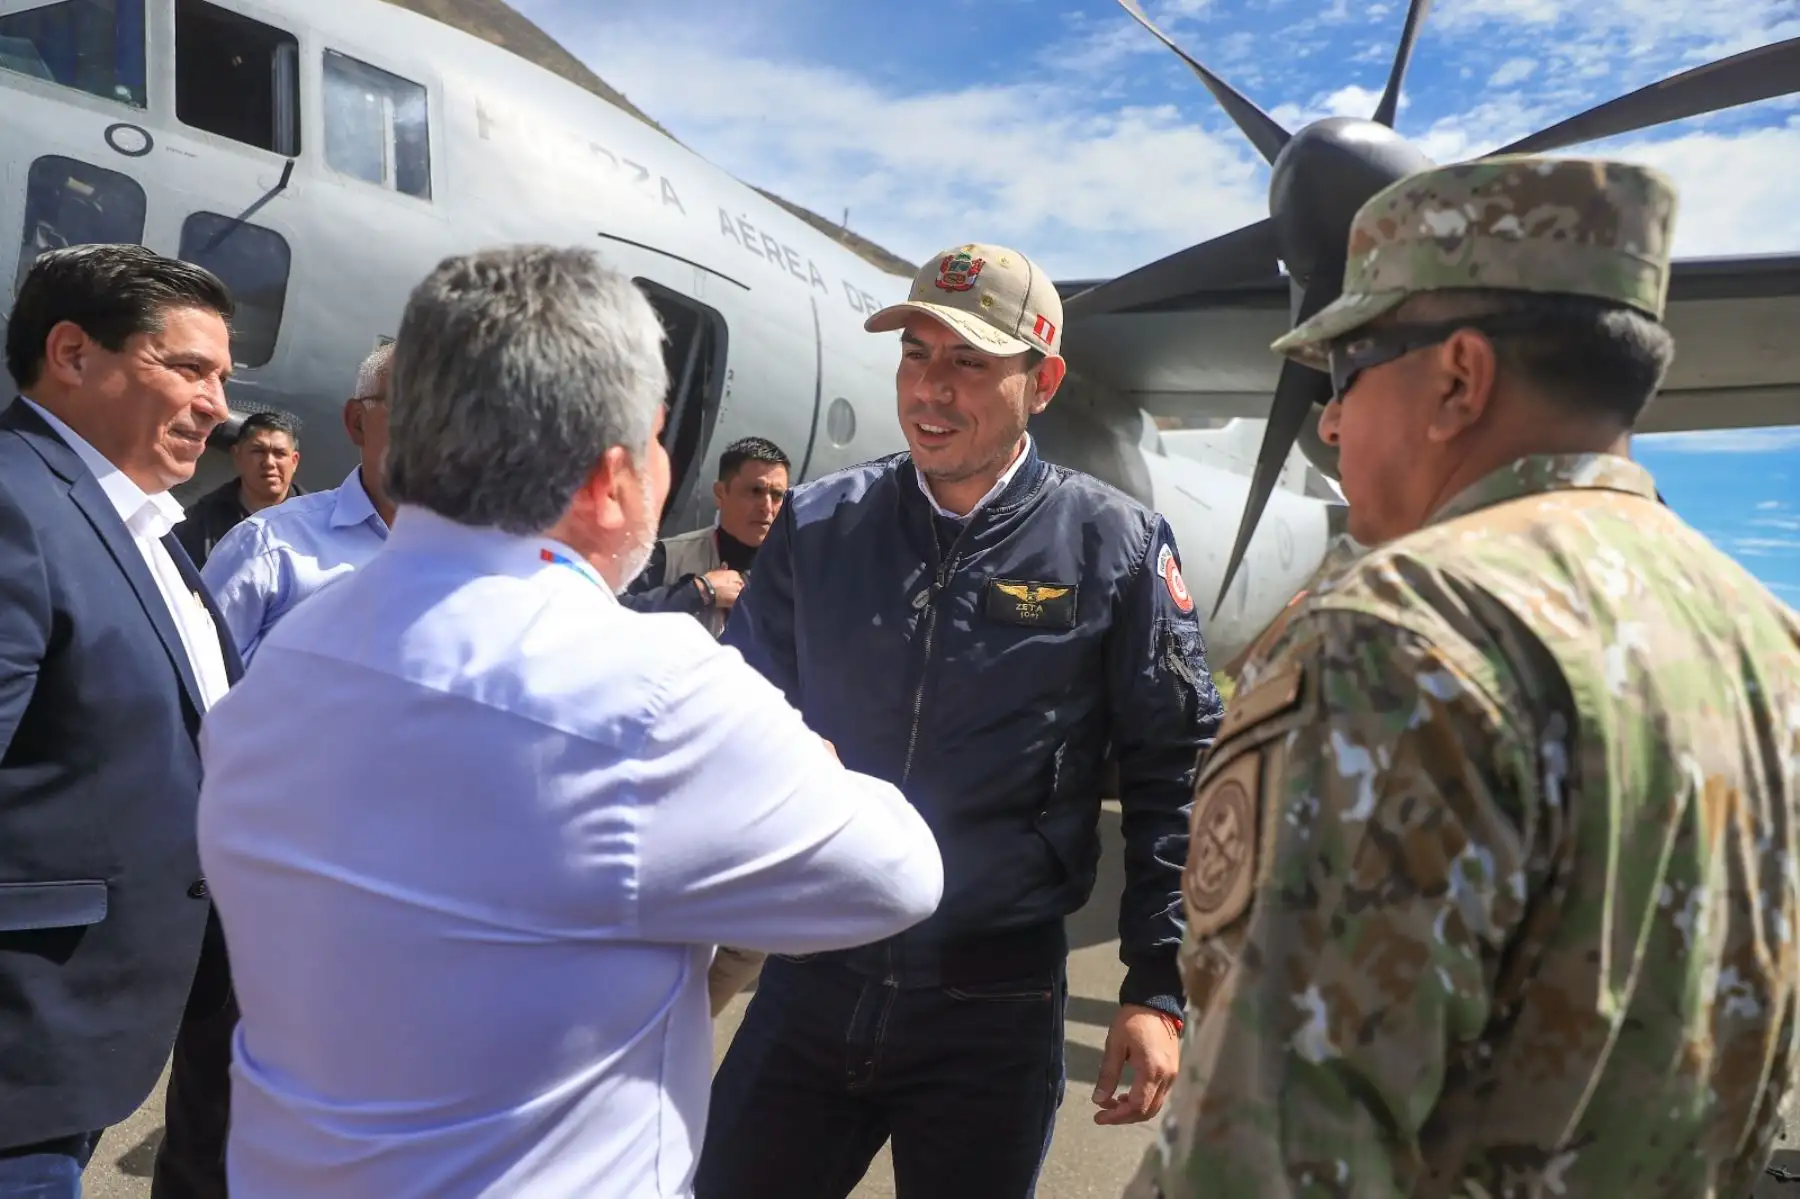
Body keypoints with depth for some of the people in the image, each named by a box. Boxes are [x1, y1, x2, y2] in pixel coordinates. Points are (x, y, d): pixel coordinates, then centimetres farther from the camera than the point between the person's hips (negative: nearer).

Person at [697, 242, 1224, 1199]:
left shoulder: (1115, 548, -7)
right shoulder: (817, 526, 0)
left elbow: (1174, 773, -3)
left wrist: (1157, 991, -5)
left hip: (996, 1004, -2)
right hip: (810, 978, 3)